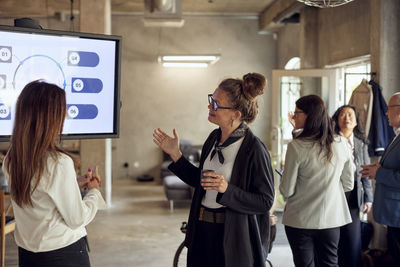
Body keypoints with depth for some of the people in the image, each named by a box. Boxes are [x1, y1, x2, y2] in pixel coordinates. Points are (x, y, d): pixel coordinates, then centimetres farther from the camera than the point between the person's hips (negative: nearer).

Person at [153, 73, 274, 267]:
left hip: (234, 238, -7)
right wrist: (175, 154, 9)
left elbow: (265, 202, -16)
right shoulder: (214, 138, 4)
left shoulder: (254, 149, -18)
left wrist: (227, 190, -28)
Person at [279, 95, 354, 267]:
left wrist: (283, 188, 9)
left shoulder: (297, 147, -17)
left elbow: (286, 191, -13)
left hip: (301, 220, -4)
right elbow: (348, 185, 7)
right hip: (332, 219, 4)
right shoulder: (341, 144, -3)